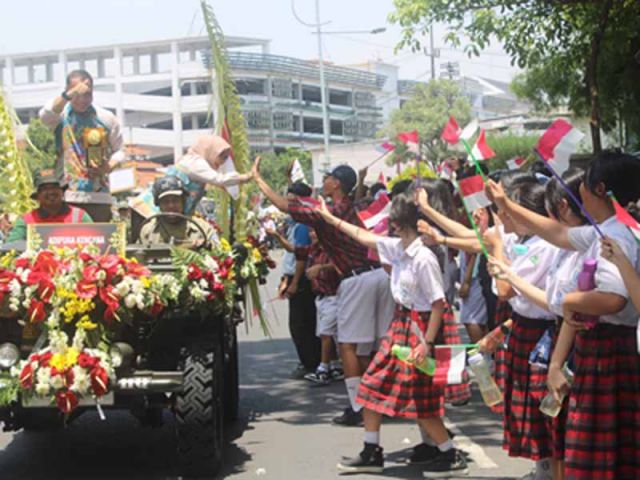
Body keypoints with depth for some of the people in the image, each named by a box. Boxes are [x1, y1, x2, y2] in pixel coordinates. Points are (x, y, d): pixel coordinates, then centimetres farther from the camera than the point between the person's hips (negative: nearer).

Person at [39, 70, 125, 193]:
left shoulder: (107, 118, 6)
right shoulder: (60, 115, 0)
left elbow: (120, 150, 15)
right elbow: (45, 116, -25)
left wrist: (109, 166, -7)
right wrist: (69, 95, -38)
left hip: (98, 192, 2)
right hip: (65, 192, -2)